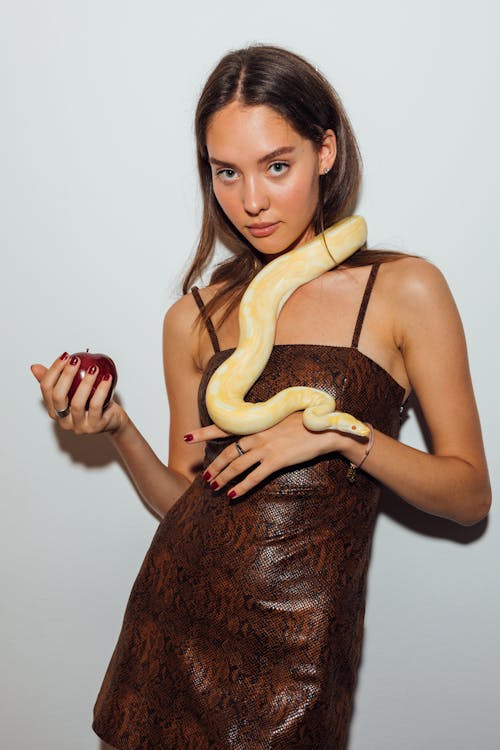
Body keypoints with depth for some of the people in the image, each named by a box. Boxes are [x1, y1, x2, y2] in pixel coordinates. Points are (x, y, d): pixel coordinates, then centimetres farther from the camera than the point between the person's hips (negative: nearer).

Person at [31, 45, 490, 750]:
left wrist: (341, 433, -17)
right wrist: (118, 430, -8)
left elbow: (470, 494, -4)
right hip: (176, 620, 3)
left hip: (297, 643, -3)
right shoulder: (194, 319, 5)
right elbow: (185, 502, 9)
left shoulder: (403, 290, -4)